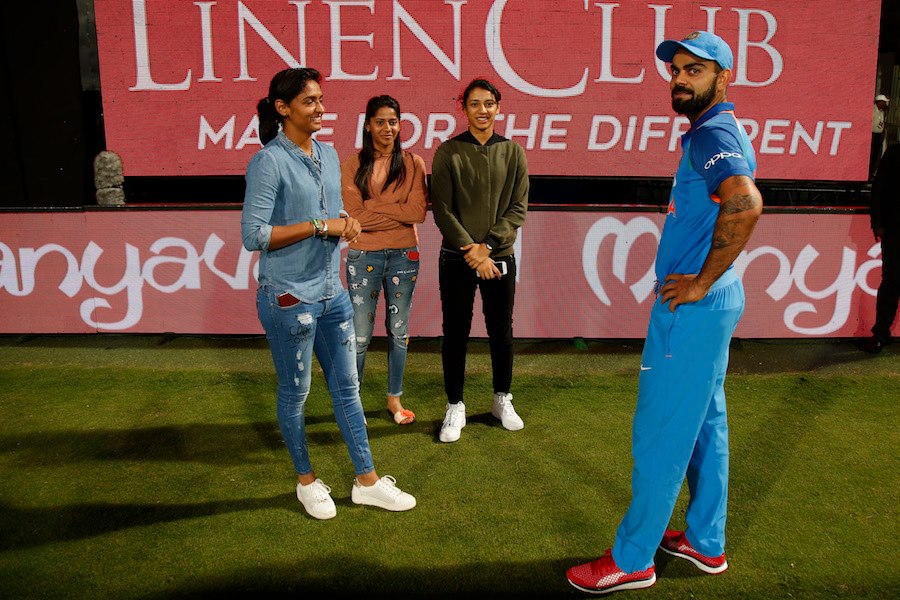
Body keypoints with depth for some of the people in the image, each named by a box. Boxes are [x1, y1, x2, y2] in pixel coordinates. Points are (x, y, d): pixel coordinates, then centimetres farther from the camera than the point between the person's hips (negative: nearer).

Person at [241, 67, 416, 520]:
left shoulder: (328, 154, 9)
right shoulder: (269, 162, -14)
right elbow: (253, 236, -19)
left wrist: (347, 223, -3)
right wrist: (319, 226, -19)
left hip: (332, 291, 7)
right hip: (289, 296, -7)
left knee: (347, 387, 13)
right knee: (295, 393, 9)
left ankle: (367, 481, 25)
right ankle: (306, 481, 29)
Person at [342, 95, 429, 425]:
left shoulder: (413, 164, 2)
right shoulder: (352, 165, -1)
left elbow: (418, 212, -11)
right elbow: (354, 216, -11)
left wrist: (373, 206, -13)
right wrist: (398, 212, -13)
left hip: (403, 256, 2)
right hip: (364, 256, -1)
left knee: (398, 330, 12)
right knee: (360, 334, 2)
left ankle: (395, 398, 27)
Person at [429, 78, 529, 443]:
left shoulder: (513, 153, 4)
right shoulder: (448, 152, -1)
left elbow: (518, 207, -1)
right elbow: (442, 209, -5)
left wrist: (487, 246, -12)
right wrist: (470, 249, -14)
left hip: (500, 256, 2)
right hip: (456, 258, -1)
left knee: (501, 331, 11)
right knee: (456, 333, 6)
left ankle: (502, 399, 30)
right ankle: (455, 406, 20)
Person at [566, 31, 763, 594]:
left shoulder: (713, 134, -16)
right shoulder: (721, 133, 16)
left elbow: (746, 204, -35)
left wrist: (700, 283, -25)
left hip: (693, 308, -11)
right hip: (713, 302, 11)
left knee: (660, 433, -2)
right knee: (704, 424, 18)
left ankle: (631, 560, 12)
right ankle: (705, 542, 32)